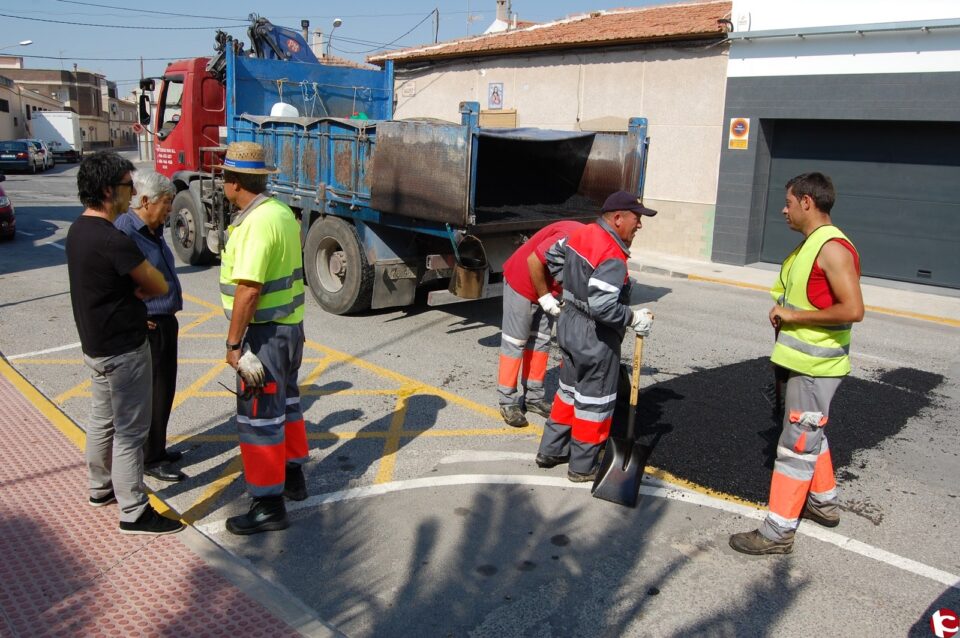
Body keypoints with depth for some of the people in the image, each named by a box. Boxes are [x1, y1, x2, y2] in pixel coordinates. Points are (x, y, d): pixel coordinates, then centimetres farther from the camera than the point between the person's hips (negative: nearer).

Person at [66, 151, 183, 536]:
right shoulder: (112, 240, -27)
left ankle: (101, 488, 40)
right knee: (129, 431, 0)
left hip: (95, 344, 10)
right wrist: (139, 291, 1)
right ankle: (134, 514, 10)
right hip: (123, 350, -10)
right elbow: (159, 286, -17)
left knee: (103, 420, 23)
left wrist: (131, 295, 3)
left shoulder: (79, 230, 5)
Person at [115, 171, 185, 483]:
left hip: (165, 323, 9)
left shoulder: (153, 230, 10)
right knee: (152, 393, 1)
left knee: (164, 389, 18)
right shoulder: (124, 232, -20)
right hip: (147, 328, -9)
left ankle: (157, 449, 33)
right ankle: (150, 459, 16)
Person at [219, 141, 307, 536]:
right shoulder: (281, 211, 8)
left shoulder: (256, 223, -23)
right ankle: (293, 476, 37)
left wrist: (233, 344, -21)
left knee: (259, 416, -1)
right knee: (285, 401, 22)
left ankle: (269, 505, 8)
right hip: (290, 325, 10)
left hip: (265, 333, -10)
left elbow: (249, 288, -27)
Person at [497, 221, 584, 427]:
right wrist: (544, 296, -19)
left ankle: (534, 397, 19)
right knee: (515, 342, -3)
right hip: (522, 282, -8)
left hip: (548, 289, 8)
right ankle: (508, 402, 3)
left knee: (541, 342, 10)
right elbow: (533, 261, -28)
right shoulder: (572, 237, -31)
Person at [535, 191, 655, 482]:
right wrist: (634, 318, -18)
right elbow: (603, 307, -32)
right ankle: (583, 466, 21)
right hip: (595, 337, -9)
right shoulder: (612, 258, -25)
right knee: (594, 401, 7)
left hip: (569, 323, 9)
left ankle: (550, 450, 34)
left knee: (569, 390, 23)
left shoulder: (583, 234, 1)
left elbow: (551, 255, 18)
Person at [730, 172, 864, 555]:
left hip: (816, 366, -10)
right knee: (810, 434, 23)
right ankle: (823, 502, 41)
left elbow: (853, 309, -27)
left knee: (798, 444, -4)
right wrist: (783, 313, 6)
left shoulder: (833, 248, -20)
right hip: (803, 361, 10)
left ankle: (779, 531, 4)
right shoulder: (810, 244, 11)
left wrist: (796, 315, -21)